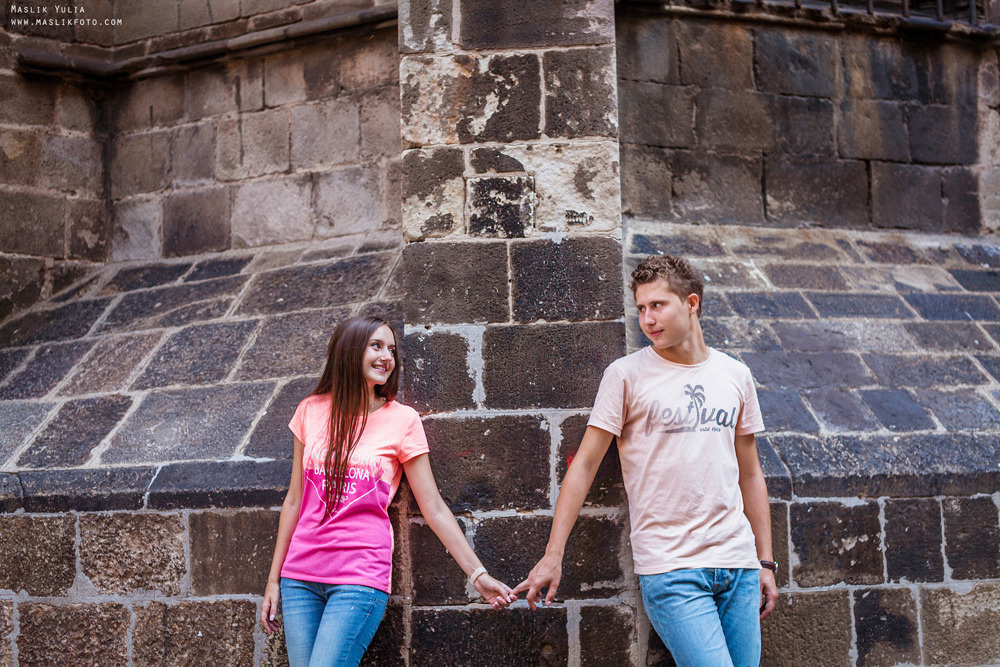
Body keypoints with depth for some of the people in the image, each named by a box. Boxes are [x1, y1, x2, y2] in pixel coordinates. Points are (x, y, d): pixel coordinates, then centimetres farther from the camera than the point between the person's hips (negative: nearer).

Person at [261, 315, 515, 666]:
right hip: (301, 575, 3)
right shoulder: (312, 410, 8)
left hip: (361, 578, -3)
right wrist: (274, 579, 14)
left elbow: (434, 508, 3)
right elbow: (295, 499, 13)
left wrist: (478, 574, -2)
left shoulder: (401, 420, 0)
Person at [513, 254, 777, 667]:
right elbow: (585, 465, -1)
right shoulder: (627, 375, -1)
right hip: (669, 570, -4)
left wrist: (766, 562, 15)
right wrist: (553, 556, -6)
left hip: (737, 561, 4)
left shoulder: (735, 375, 11)